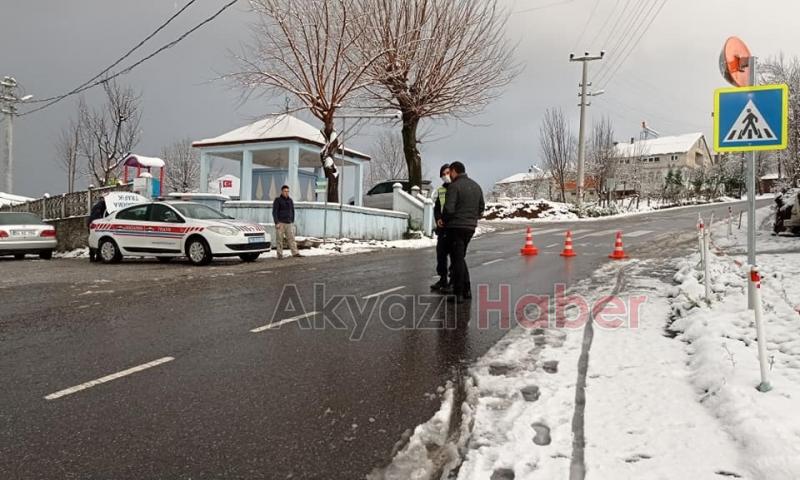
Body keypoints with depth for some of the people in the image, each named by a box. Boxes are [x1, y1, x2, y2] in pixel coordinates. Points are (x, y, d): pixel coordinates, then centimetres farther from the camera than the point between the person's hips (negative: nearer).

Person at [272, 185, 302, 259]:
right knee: (279, 239, -2)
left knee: (291, 238, -1)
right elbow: (274, 212, -6)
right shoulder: (277, 200, -2)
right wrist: (276, 223, -13)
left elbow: (292, 211, 20)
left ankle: (295, 253, -3)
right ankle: (280, 254, 2)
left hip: (289, 223, 4)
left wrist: (292, 221, 13)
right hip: (280, 223, -4)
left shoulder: (290, 200, 13)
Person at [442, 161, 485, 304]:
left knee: (457, 260, -1)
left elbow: (448, 209, -20)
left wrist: (444, 220, -3)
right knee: (460, 258, 19)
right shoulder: (476, 186, 12)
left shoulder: (454, 186, -13)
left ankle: (458, 294, 2)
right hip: (470, 227, 7)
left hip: (456, 227, -7)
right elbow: (481, 207, 15)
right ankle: (467, 290, 20)